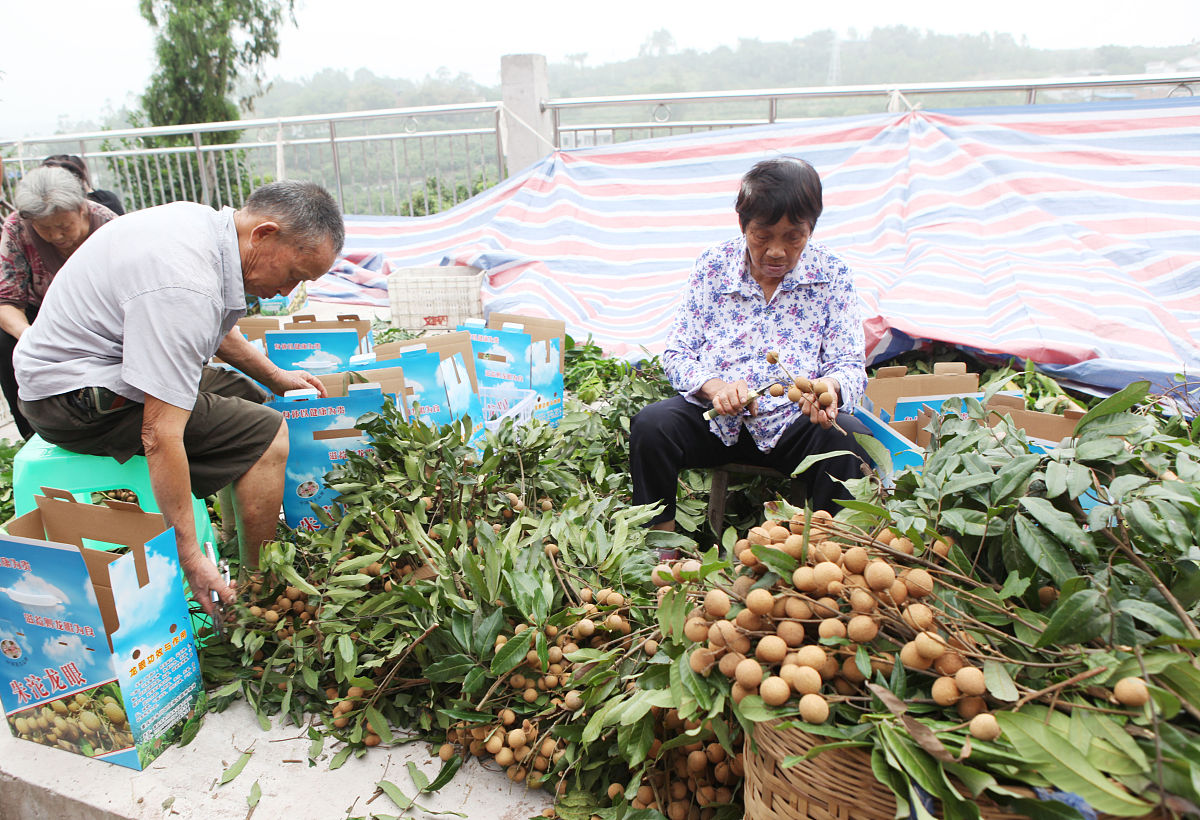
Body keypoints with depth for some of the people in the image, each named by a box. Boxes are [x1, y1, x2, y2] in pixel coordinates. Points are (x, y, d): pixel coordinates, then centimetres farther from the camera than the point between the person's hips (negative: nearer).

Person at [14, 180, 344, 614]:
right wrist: (190, 556, -30)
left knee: (245, 396, 17)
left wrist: (274, 376, 23)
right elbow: (160, 436, -34)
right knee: (265, 435, -19)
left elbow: (212, 327, 20)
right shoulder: (185, 288, -33)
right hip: (77, 398, -11)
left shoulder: (202, 221, -1)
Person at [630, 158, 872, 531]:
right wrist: (714, 386, -21)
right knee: (650, 424, -26)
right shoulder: (712, 266, 1)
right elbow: (676, 354, 2)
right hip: (714, 419, 1)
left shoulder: (832, 275, 1)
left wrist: (830, 387, -26)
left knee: (849, 436, -30)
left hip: (792, 423, 0)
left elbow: (849, 363, -1)